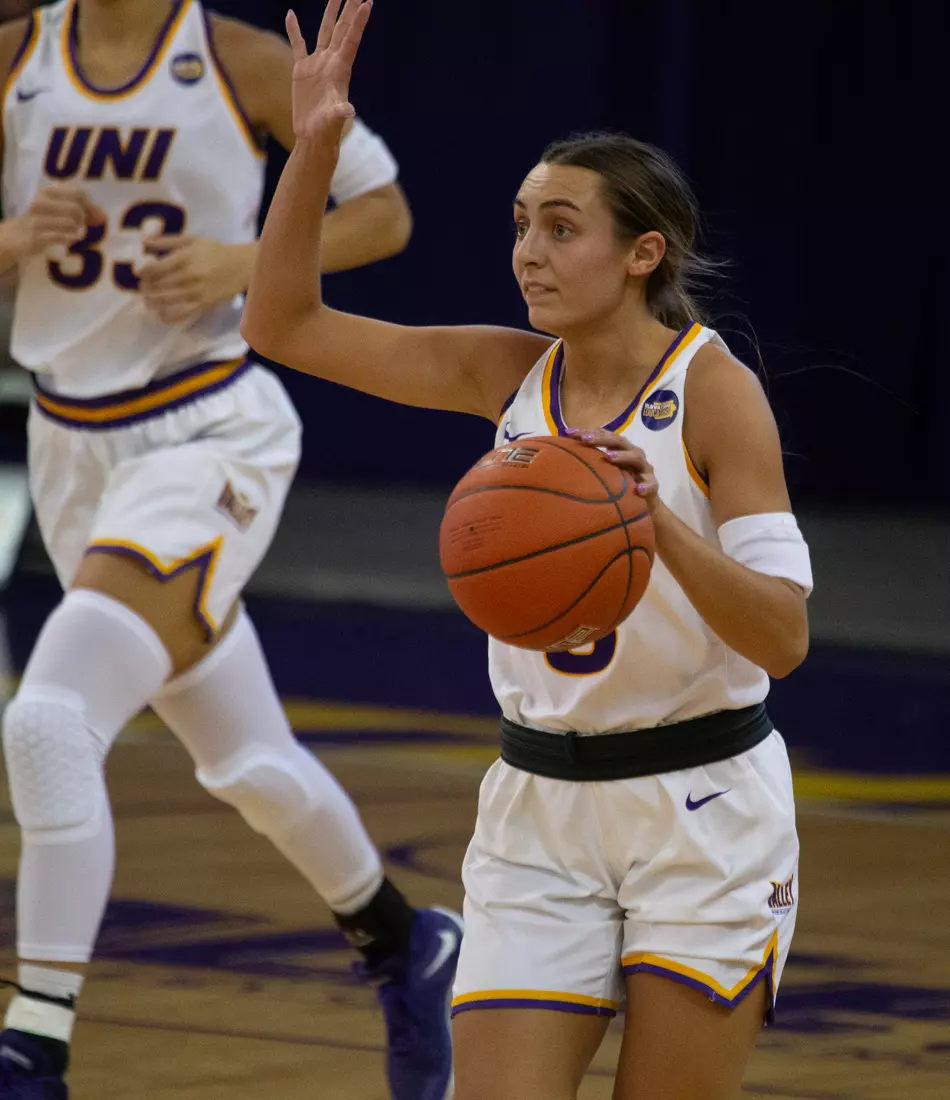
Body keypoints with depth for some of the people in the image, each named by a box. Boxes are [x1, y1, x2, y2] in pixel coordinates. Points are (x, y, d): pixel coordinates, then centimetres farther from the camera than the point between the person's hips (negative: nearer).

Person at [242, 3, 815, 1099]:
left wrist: (658, 522, -36)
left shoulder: (716, 391, -13)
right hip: (537, 811, 4)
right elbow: (282, 323, 3)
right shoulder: (511, 373, 2)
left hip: (700, 813, -4)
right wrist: (313, 147, -7)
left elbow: (783, 638, -20)